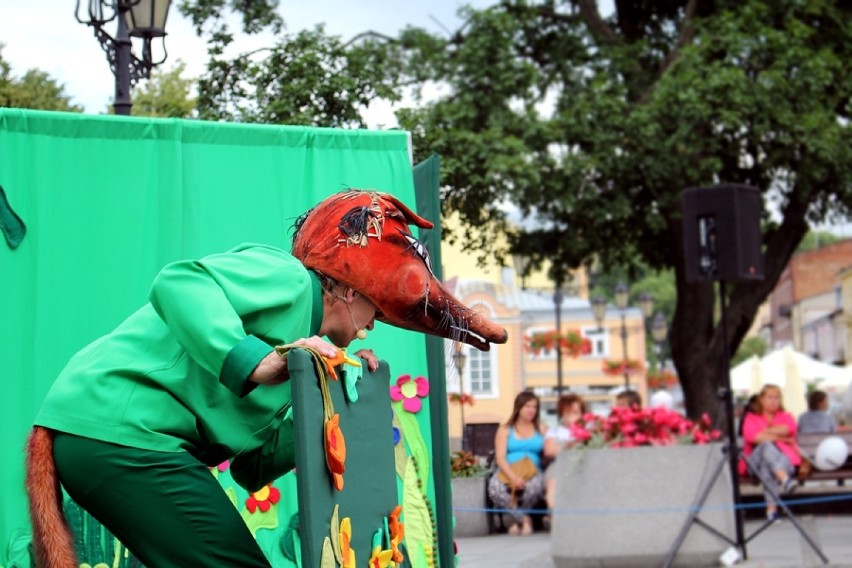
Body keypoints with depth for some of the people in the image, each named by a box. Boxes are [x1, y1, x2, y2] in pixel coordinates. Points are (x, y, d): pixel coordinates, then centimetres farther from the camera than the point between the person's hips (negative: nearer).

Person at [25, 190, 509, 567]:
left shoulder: (298, 332, 22)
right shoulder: (286, 277, -5)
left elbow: (254, 464, 19)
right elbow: (180, 284, -23)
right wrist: (256, 362, -30)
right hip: (117, 430, -10)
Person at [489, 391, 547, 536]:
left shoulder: (541, 429, 20)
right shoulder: (505, 430, 13)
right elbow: (500, 457, 0)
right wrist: (513, 477, -18)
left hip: (533, 471, 1)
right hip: (508, 471, -1)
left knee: (535, 486, -37)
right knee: (495, 489, -35)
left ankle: (517, 520, -8)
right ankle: (524, 519, -15)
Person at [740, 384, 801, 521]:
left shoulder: (786, 417, 24)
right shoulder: (751, 418, 19)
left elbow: (789, 428, -3)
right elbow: (752, 437, -6)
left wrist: (766, 432, -4)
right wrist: (780, 438, -5)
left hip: (784, 461, 0)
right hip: (756, 461, 0)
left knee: (767, 467, -38)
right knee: (767, 445, -37)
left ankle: (771, 508, -53)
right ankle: (784, 479, -61)